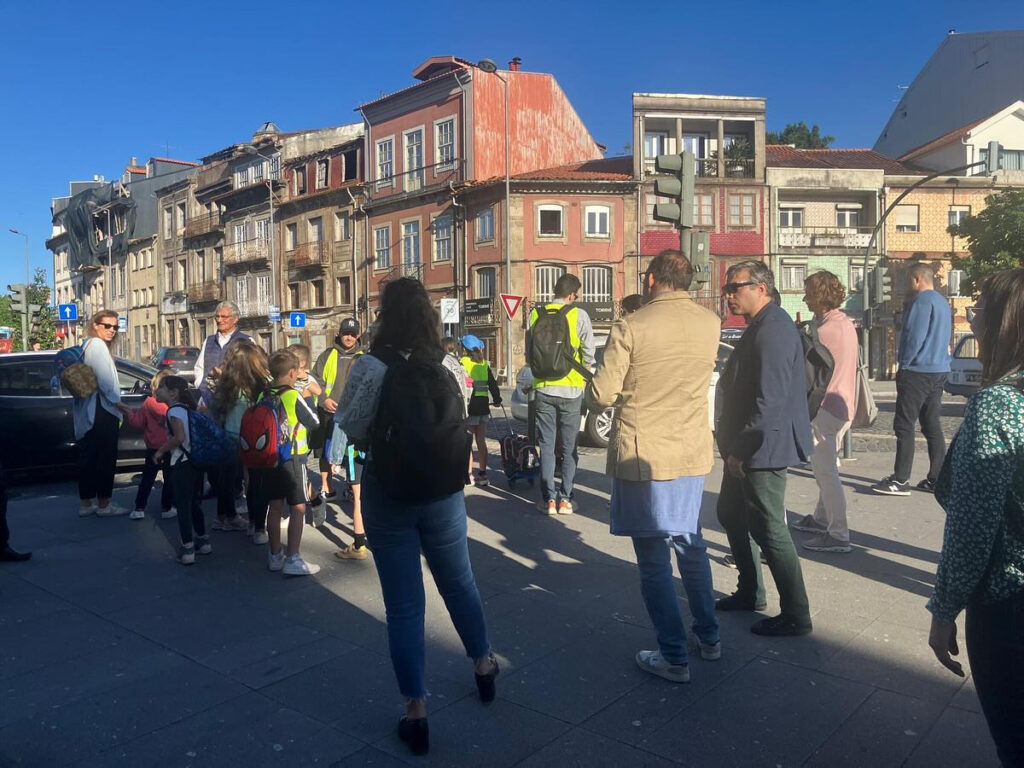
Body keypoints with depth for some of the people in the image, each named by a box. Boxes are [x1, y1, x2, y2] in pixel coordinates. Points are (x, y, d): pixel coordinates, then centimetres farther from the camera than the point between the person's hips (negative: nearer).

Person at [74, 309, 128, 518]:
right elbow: (105, 380, -19)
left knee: (88, 457, 13)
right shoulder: (97, 345, -12)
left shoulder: (86, 345, 18)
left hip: (86, 411, 10)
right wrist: (118, 402, -8)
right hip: (102, 410, -10)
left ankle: (86, 503, 19)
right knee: (106, 457, -2)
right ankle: (104, 504, 3)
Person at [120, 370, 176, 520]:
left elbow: (138, 422, -1)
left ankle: (139, 509, 12)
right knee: (169, 478, 9)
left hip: (153, 448, 2)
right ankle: (167, 508, 13)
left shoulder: (148, 403, -8)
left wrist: (128, 412, 13)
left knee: (147, 478, 12)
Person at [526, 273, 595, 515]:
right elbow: (589, 354, -4)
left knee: (546, 445, 9)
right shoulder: (578, 315, -7)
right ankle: (565, 499, 8)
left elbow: (528, 353, 7)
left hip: (543, 388, 2)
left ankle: (548, 499, 7)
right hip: (571, 389, -2)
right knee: (569, 447, 8)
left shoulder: (535, 314, 1)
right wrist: (583, 377, 14)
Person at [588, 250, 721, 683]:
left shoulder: (631, 328, -15)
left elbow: (601, 395, -13)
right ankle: (708, 636, 35)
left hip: (642, 456, -5)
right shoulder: (710, 324, 1)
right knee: (690, 544, 23)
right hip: (693, 454, 5)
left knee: (654, 558, 6)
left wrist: (594, 387, 10)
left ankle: (674, 657, 15)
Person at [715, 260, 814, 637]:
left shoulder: (772, 331, -21)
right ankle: (750, 593, 35)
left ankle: (795, 616, 11)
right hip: (745, 448, 11)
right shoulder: (760, 326, 13)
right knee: (731, 515, 20)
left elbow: (770, 401, -26)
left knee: (769, 529, -2)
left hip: (762, 450, -11)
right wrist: (734, 445, 18)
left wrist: (741, 449, -21)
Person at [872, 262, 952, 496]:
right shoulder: (942, 301, 17)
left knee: (904, 426, -7)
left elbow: (914, 336, -19)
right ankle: (937, 478, 13)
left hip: (918, 371, -10)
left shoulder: (922, 301, -13)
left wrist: (903, 362, -8)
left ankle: (900, 480, -7)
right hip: (939, 371, 10)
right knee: (932, 426, 11)